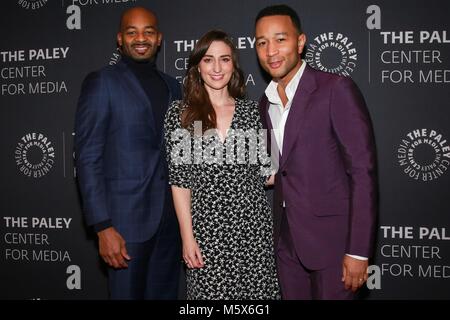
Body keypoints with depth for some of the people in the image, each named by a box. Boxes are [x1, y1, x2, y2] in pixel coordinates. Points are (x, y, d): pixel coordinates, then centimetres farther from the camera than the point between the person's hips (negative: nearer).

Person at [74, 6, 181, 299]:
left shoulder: (172, 86, 13)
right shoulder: (102, 82, -4)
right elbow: (88, 158, -9)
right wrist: (104, 227, -15)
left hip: (170, 217, 5)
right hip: (126, 218, -5)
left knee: (165, 293, 13)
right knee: (128, 292, 5)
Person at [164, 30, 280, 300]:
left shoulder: (251, 110, 5)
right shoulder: (180, 113, -1)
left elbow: (265, 172, 10)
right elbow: (179, 180, -2)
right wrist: (187, 236, -5)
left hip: (253, 225, 2)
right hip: (207, 228, -1)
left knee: (257, 291, 7)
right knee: (211, 292, 7)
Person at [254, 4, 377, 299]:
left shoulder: (336, 90, -13)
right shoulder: (266, 103, 9)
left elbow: (363, 171, -16)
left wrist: (358, 251, -18)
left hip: (330, 239, -6)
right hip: (287, 240, 6)